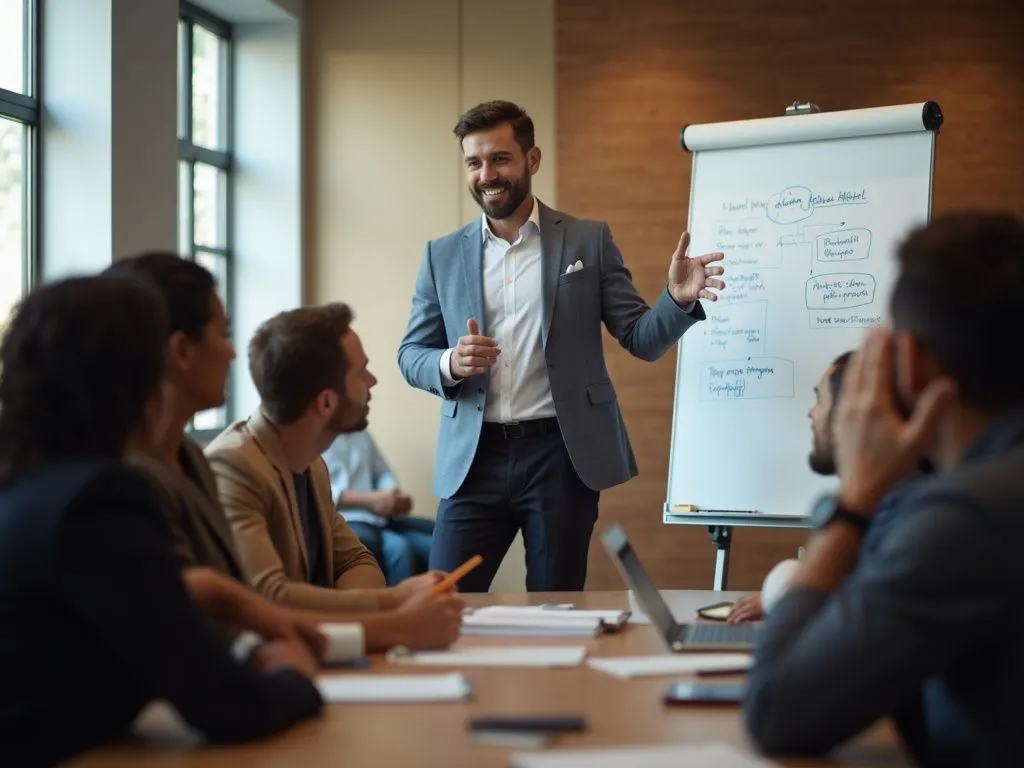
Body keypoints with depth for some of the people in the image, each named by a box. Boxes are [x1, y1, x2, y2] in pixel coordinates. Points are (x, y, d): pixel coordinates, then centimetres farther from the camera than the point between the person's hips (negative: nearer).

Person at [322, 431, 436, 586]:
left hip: (378, 519, 7)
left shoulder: (361, 433, 23)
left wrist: (397, 496, 2)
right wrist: (369, 500, -20)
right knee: (397, 548, -33)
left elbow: (383, 473, 27)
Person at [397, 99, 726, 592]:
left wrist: (679, 299, -20)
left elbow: (641, 340, 1)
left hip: (563, 455, -1)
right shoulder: (443, 255, 8)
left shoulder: (589, 241, 3)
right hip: (475, 459, 2)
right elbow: (410, 355, 9)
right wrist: (451, 364, -14)